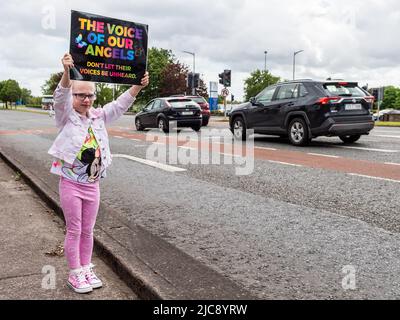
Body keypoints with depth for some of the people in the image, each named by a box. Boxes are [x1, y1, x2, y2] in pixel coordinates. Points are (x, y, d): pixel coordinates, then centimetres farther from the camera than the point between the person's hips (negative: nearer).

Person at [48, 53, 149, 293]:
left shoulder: (99, 117, 6)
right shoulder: (66, 117, -7)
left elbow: (121, 104, -2)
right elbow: (61, 97, -25)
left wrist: (139, 86, -17)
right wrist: (67, 72, -43)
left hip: (92, 185, 4)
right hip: (71, 184, -4)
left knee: (88, 231, 15)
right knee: (74, 231, 7)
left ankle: (87, 269, 30)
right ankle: (75, 273, 22)